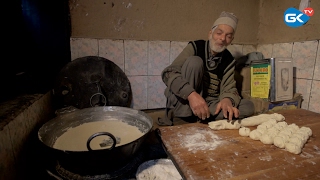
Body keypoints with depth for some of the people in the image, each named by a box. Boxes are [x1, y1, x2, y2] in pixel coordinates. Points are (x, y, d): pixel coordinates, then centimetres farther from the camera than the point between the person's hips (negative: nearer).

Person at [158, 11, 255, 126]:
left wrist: (227, 100, -33)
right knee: (194, 61, -25)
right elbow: (168, 73, -22)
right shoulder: (195, 47, -10)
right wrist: (191, 94, -39)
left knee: (248, 107, -15)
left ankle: (195, 118, -22)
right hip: (182, 101, -4)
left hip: (210, 103, 4)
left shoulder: (229, 61, 3)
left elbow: (228, 88, -6)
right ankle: (181, 117, -24)